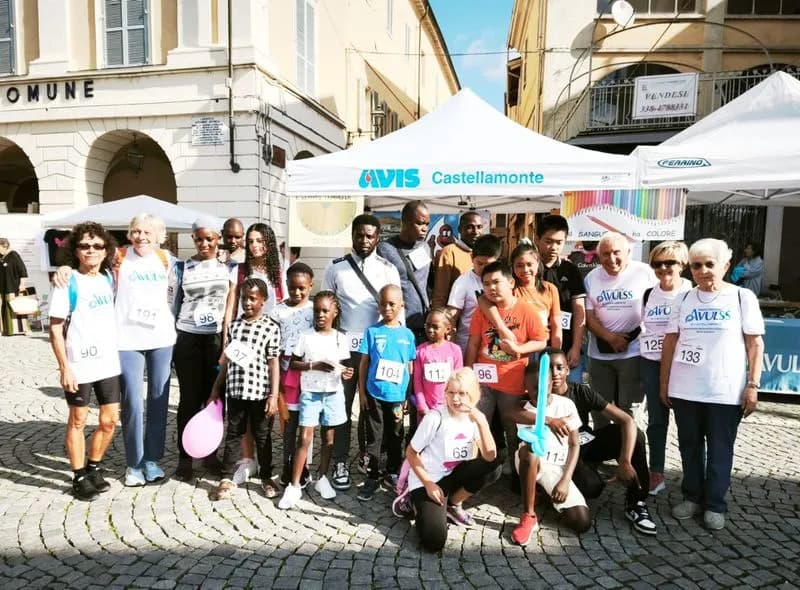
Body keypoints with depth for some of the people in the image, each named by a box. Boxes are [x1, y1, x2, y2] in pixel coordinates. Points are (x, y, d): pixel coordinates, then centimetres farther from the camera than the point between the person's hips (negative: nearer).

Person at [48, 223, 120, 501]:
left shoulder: (109, 279, 6)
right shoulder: (67, 282, -8)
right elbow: (55, 330, -9)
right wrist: (64, 367, -14)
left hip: (109, 363, 5)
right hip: (79, 365, -5)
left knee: (110, 421, 10)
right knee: (78, 421, 9)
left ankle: (93, 468, 31)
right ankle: (80, 477, 23)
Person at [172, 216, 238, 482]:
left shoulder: (229, 267, 3)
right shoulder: (182, 267, 5)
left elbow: (230, 307, -1)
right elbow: (175, 303, 8)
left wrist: (227, 341, -8)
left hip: (217, 339, 0)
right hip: (187, 340, 0)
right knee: (189, 399, 4)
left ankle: (211, 452, 23)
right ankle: (184, 457, 16)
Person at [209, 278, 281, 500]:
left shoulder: (271, 327, -6)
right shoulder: (234, 325, 6)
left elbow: (273, 363, -7)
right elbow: (227, 360, 12)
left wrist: (274, 395, -11)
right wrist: (215, 390, 14)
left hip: (260, 392, -3)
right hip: (235, 390, 3)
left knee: (262, 436, 11)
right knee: (233, 435, 12)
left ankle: (266, 477, 27)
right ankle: (227, 478, 24)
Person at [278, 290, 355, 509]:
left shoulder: (341, 338, 1)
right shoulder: (306, 336, -4)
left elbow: (342, 365, 8)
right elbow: (293, 363, -2)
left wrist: (346, 372, -14)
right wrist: (314, 365, -17)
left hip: (333, 393, 2)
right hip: (310, 393, -2)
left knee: (329, 438, 11)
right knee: (305, 439, -3)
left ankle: (322, 478, 28)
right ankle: (295, 486, 5)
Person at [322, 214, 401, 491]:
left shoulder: (388, 269, 2)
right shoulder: (335, 267, 2)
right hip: (343, 347, 0)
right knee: (341, 406, 5)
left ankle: (367, 453, 31)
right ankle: (340, 462, 16)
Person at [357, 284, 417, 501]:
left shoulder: (407, 334, 1)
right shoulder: (372, 331, -4)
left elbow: (410, 367, 7)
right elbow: (364, 363, 0)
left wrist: (409, 396, 6)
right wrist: (361, 392, -3)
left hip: (397, 396, 2)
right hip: (375, 394, -2)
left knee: (395, 437, 15)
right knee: (374, 438, 7)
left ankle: (393, 474, 31)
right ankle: (372, 477, 19)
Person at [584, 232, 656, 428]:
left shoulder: (644, 272, -5)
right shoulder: (592, 278, 2)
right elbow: (588, 316, 0)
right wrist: (610, 338, -12)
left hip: (633, 352, -3)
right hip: (600, 354, 3)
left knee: (625, 408, 5)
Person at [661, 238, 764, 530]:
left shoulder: (742, 297, -1)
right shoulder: (684, 299, 6)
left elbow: (755, 344, -1)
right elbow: (670, 341, 8)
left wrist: (753, 385, -7)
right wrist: (664, 382, 6)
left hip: (726, 391, -2)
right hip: (684, 389, 3)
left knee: (720, 450, 9)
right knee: (689, 446, 13)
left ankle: (715, 504, 22)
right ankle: (692, 496, 28)